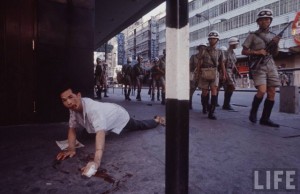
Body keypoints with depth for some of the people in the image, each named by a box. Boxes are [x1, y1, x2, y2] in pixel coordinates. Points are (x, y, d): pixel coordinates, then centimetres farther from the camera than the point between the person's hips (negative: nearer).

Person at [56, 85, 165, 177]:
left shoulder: (93, 108, -50)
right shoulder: (74, 107, -26)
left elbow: (100, 133, -63)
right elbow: (72, 128, -18)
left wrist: (96, 162, -73)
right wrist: (71, 148, -35)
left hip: (120, 116, -5)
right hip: (110, 118, 5)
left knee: (140, 126, 24)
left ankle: (157, 120, 56)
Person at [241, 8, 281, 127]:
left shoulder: (272, 36, 16)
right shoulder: (252, 36, 3)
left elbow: (275, 54, 18)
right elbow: (244, 51, 1)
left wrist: (276, 44, 0)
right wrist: (257, 52, -12)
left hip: (271, 66, 5)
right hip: (258, 66, -5)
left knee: (271, 93, -2)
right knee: (262, 91, -19)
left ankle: (265, 118, 6)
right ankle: (253, 112, 5)